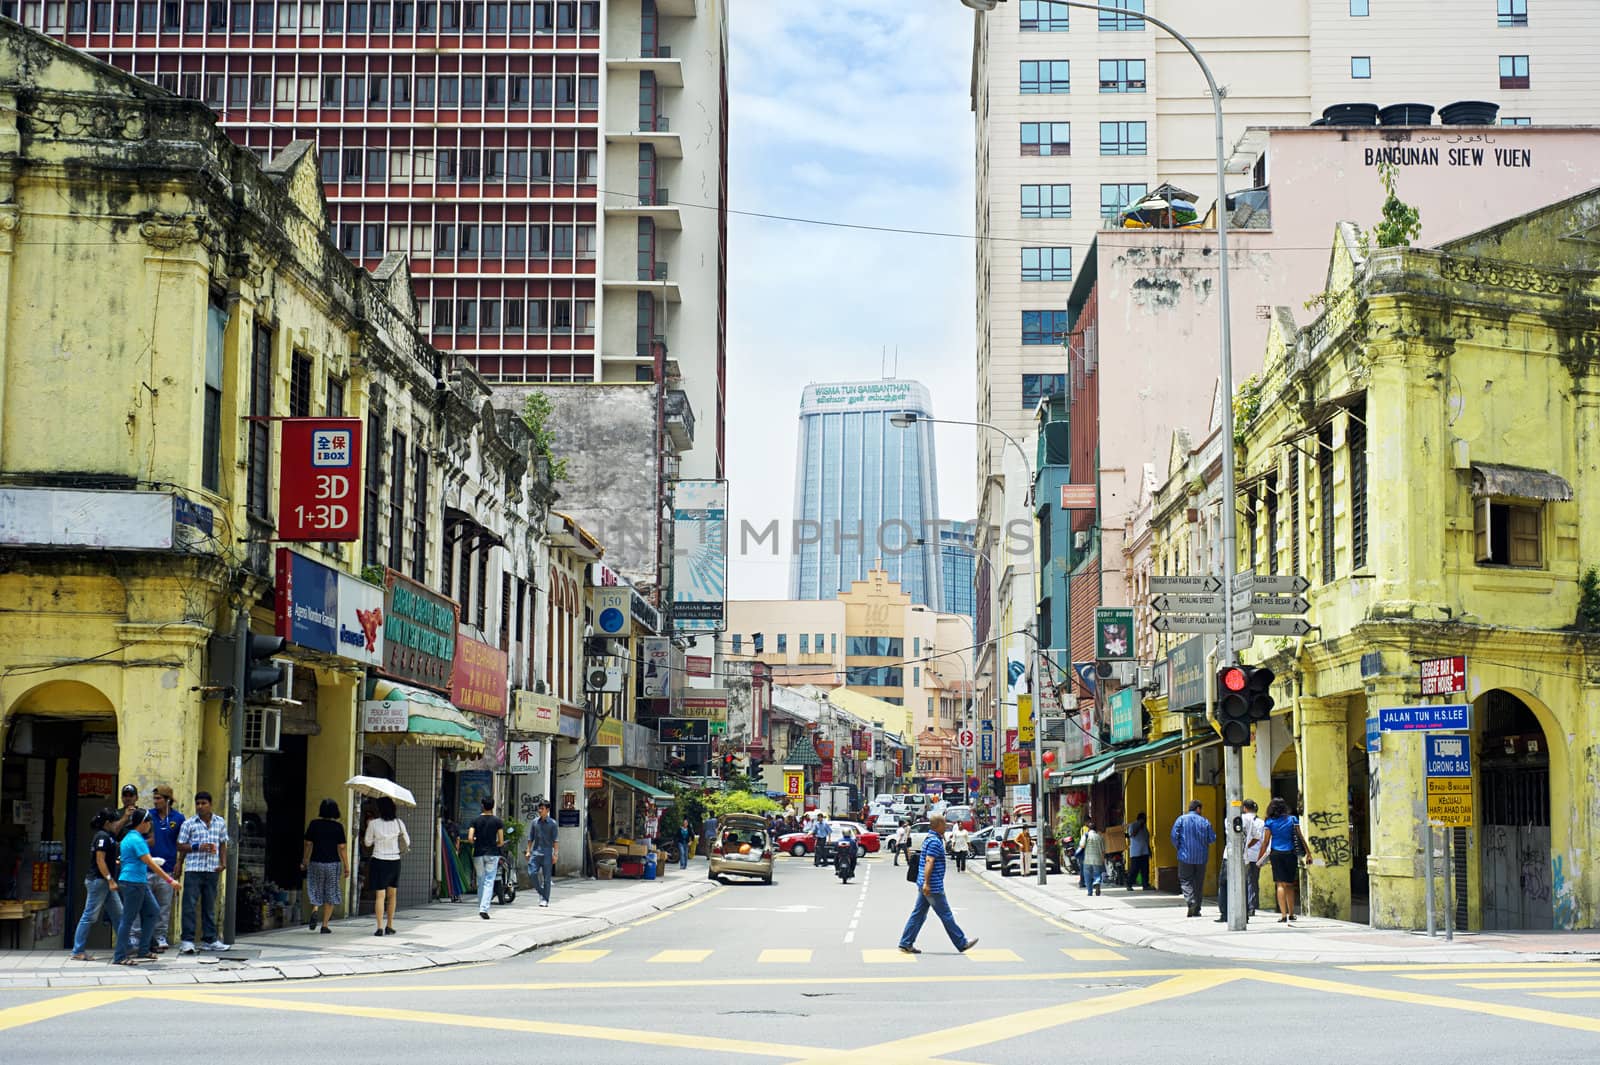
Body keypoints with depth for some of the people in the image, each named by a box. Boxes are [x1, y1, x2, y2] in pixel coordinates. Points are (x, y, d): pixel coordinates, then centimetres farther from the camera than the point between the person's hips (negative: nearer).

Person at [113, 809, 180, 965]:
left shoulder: (130, 837, 14)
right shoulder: (136, 840, -17)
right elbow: (150, 863, -20)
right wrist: (170, 880, -20)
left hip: (141, 883, 10)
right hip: (133, 883, -10)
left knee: (153, 912, 11)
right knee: (129, 919, -4)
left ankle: (143, 951, 15)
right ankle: (119, 956, 2)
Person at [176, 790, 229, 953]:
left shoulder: (220, 823, 10)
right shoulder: (188, 823, 1)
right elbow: (180, 846, 1)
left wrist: (223, 862, 2)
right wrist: (197, 847, -12)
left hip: (212, 870, 3)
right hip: (193, 869, -3)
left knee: (210, 906, 10)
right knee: (190, 905, -7)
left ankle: (210, 939, 17)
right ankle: (187, 940, -6)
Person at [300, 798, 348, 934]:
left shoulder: (314, 824, -2)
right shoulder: (338, 826, -6)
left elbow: (308, 844, 0)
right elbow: (342, 848, -8)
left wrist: (304, 861, 11)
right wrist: (346, 866, -3)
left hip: (316, 863, 1)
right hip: (333, 863, -1)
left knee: (316, 891, 15)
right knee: (330, 894, 8)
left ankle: (314, 912, -14)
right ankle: (325, 925, 6)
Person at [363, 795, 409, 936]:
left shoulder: (374, 824, -9)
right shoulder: (398, 823, -3)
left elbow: (368, 843, 5)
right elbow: (407, 842, 6)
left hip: (378, 861, -2)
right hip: (394, 861, 2)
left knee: (380, 895, -3)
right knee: (392, 894, 15)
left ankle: (380, 928, -9)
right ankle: (389, 926, 18)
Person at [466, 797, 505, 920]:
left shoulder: (475, 820, 1)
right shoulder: (498, 821, -2)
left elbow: (470, 838, -8)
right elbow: (501, 842, -3)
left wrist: (476, 843, 13)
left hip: (478, 854, 2)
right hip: (492, 854, -2)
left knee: (481, 882, 15)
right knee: (489, 882, -3)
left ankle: (481, 907, 19)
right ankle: (484, 908, -15)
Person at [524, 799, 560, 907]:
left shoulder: (552, 823, -2)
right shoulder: (535, 822, 8)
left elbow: (556, 840, -3)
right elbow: (530, 837, 14)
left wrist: (555, 854, -9)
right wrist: (528, 851, 10)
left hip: (547, 853, -3)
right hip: (535, 852, 3)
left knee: (547, 877, 0)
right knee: (532, 873, -9)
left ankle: (545, 900, 7)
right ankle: (541, 892, 12)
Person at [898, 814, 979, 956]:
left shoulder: (930, 838, 16)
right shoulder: (935, 841, -16)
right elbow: (929, 862, -23)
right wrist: (926, 883, -27)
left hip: (926, 887, 10)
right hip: (933, 887, -10)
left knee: (918, 914, 9)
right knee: (946, 916, 0)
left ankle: (906, 944, 8)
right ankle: (962, 943, 9)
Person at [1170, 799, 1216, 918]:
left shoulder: (1181, 820, -2)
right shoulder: (1205, 822, 3)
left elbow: (1174, 836, -9)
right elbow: (1212, 838, 2)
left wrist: (1179, 847, 7)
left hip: (1186, 856, -2)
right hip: (1201, 857, 2)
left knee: (1186, 881, 1)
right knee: (1199, 883, 9)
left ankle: (1191, 901, -22)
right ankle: (1196, 910, 11)